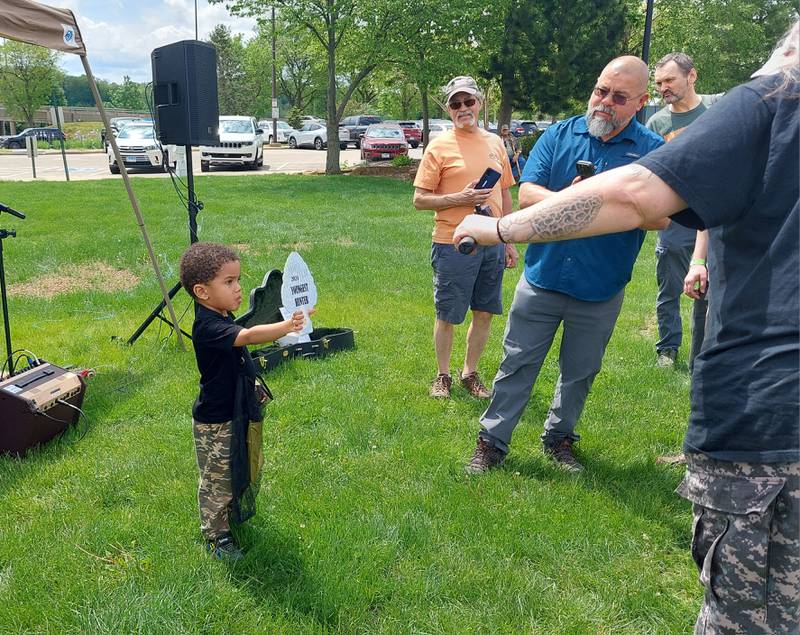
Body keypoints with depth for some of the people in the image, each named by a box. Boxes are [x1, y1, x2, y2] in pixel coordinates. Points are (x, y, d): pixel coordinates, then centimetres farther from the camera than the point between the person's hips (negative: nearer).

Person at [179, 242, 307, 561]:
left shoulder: (223, 318, 2)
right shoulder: (208, 327, -29)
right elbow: (248, 336, -48)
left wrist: (251, 388, 22)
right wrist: (285, 327, -61)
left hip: (237, 412, 9)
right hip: (215, 422, -9)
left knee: (238, 472, 26)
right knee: (217, 480, 9)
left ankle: (232, 513, 47)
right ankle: (216, 535, 26)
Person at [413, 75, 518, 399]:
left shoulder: (495, 142, 10)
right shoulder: (439, 147, -5)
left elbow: (505, 194, 16)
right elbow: (419, 199, -6)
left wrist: (510, 241, 14)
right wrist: (461, 198, -19)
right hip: (453, 245, -5)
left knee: (484, 314, 11)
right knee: (447, 316, 5)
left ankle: (470, 373, 28)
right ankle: (443, 376, 24)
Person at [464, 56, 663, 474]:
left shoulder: (652, 150, -4)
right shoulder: (559, 135, 0)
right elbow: (526, 194, -8)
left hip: (601, 292, 0)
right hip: (542, 279, 0)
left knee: (580, 373, 16)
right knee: (516, 365, 7)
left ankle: (559, 439, 37)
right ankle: (492, 442, 20)